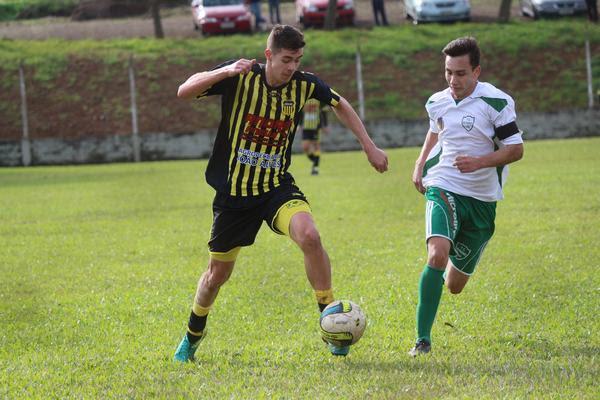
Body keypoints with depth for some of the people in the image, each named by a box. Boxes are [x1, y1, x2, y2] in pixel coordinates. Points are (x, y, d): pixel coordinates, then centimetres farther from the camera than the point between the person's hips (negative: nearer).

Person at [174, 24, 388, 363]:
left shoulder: (304, 85, -6)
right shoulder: (241, 78, -14)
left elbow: (341, 105, 14)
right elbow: (184, 91, -21)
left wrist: (370, 147, 12)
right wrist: (225, 71, -35)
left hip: (278, 188, 1)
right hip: (233, 192, -1)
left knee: (309, 236, -30)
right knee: (218, 274, 11)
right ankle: (193, 337, 39)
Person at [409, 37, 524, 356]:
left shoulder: (496, 102, -10)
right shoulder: (438, 102, 3)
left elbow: (516, 150, -8)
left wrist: (480, 162, -23)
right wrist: (420, 164, 11)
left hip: (482, 198, -1)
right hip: (443, 189, 1)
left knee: (454, 285, 9)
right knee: (437, 255, -29)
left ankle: (455, 265, 51)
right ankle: (422, 339, -24)